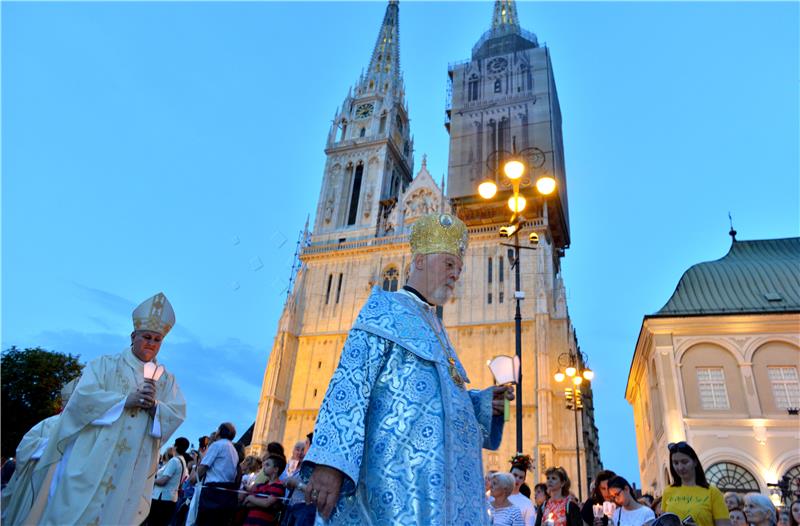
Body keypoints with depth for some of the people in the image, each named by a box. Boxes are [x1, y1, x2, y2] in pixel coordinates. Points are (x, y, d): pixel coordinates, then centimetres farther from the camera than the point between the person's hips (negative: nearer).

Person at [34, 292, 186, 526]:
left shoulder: (167, 379, 11)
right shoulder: (105, 364, 5)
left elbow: (177, 415, 2)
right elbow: (84, 396, -8)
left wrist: (154, 405, -17)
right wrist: (125, 401, -17)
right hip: (93, 458, -2)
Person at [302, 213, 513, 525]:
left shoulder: (435, 330, 24)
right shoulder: (384, 309, 1)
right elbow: (349, 384, -13)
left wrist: (481, 402, 10)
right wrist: (332, 461, -24)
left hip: (443, 475, 8)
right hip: (401, 475, -8)